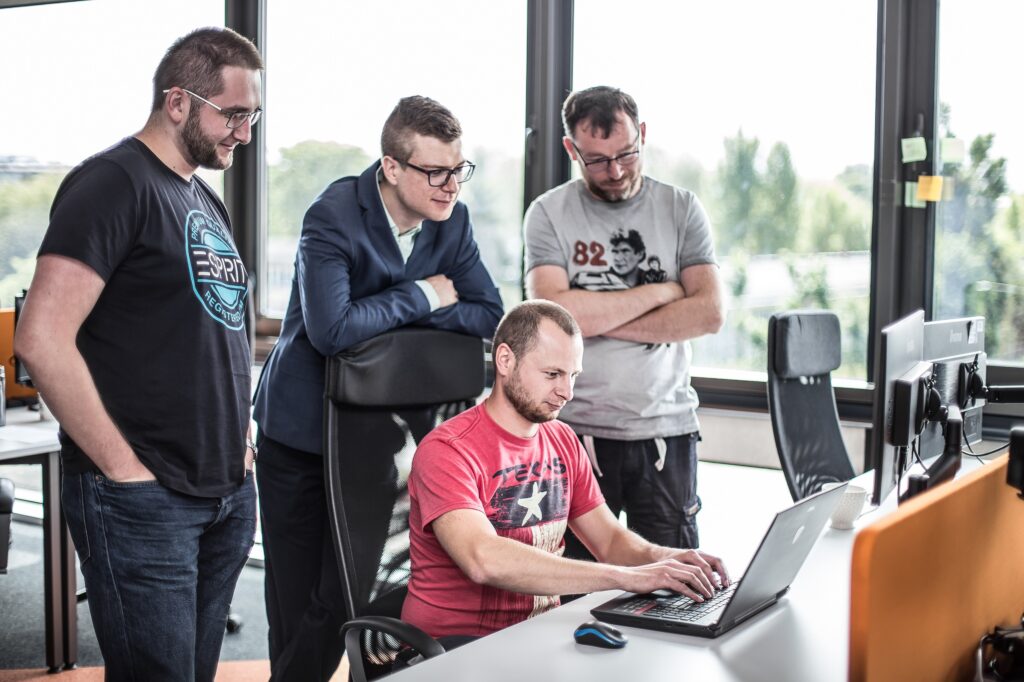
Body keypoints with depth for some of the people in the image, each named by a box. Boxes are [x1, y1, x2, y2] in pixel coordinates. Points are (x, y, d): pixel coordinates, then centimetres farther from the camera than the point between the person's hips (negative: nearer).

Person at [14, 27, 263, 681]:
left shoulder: (207, 201, 16)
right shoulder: (113, 182, -10)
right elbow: (41, 338, -20)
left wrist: (239, 440, 12)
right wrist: (123, 469, -17)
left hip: (230, 496, 8)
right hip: (144, 502, -8)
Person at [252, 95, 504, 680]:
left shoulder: (452, 221, -3)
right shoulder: (334, 217, -20)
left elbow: (489, 316, -7)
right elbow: (331, 330, -32)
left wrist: (386, 314, -17)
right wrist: (419, 297, -19)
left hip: (380, 431, 4)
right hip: (302, 431, -4)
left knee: (349, 593, 7)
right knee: (298, 602, 5)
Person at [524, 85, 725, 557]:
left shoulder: (681, 208, 6)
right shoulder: (549, 213, 1)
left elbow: (709, 313, -6)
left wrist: (599, 319, -11)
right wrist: (660, 291, -8)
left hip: (665, 429, 1)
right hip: (577, 429, -1)